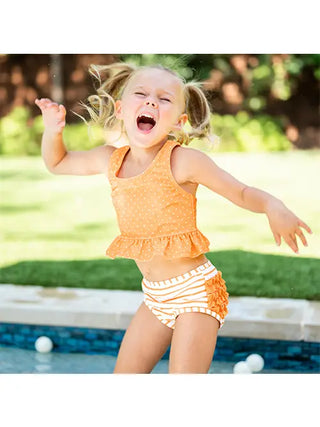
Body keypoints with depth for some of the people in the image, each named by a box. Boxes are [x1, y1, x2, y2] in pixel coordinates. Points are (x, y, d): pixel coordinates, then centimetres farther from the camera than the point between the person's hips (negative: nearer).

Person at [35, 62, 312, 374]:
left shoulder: (183, 161, -16)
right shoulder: (110, 159, 1)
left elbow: (242, 193, -11)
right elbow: (57, 163, 17)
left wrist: (273, 207, -32)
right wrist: (53, 130, -2)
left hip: (195, 290, -6)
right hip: (155, 295, 7)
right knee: (123, 375, 12)